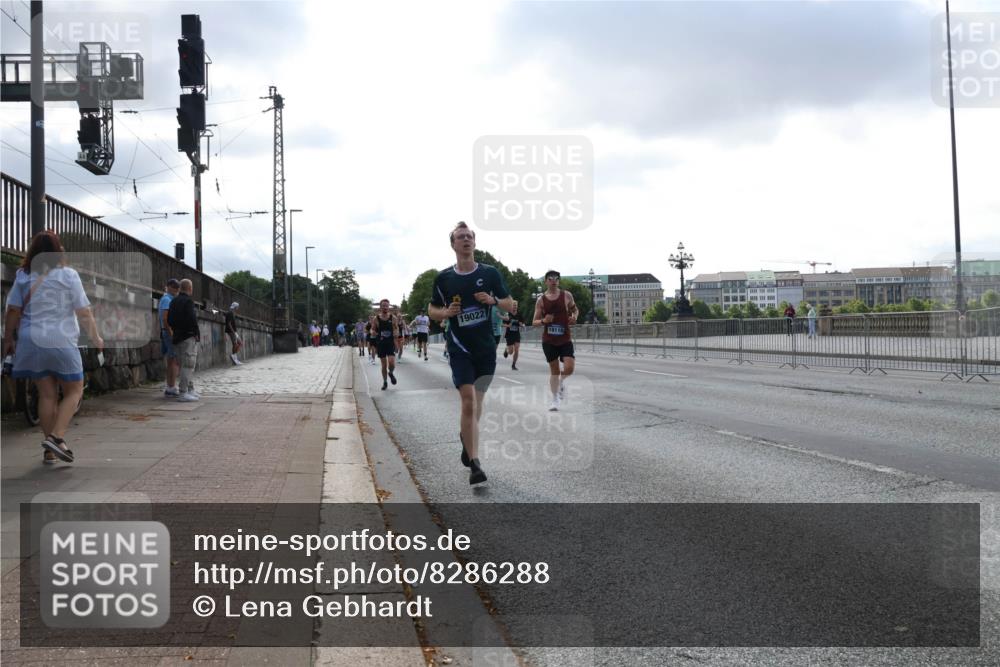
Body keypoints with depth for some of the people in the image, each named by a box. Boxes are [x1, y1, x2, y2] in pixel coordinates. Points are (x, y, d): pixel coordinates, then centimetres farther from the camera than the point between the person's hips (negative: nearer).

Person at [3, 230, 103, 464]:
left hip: (32, 342, 4)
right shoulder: (68, 275, -5)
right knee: (74, 392, 9)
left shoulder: (23, 276, 4)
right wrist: (96, 338, 5)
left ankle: (49, 450, 12)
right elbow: (84, 312, -6)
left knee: (47, 394, 10)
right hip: (61, 342, -4)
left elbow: (13, 311, 5)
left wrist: (8, 339, 15)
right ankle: (57, 436, -10)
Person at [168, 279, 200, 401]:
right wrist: (196, 333, -11)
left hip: (178, 336, 9)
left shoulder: (174, 301, 13)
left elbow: (169, 319, 15)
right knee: (188, 365, -8)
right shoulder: (188, 301, -13)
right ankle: (183, 393, -9)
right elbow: (192, 319, -22)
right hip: (188, 336, -9)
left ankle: (190, 390, 21)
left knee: (189, 365, 17)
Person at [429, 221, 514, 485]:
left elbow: (510, 305, 6)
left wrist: (493, 300, -15)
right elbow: (432, 309, 11)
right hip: (460, 349, -2)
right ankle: (474, 465, -13)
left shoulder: (490, 273, 1)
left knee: (477, 402, 15)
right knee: (469, 403, -14)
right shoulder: (443, 278, 0)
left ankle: (465, 437, 45)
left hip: (486, 348, 2)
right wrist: (445, 312, -11)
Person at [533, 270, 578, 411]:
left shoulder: (566, 295, 0)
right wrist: (543, 321, -19)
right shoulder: (541, 300, -1)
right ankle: (555, 399, 19)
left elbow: (575, 310, 16)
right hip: (548, 340, 0)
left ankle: (562, 381, 22)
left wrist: (574, 317, -7)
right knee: (554, 370, 5)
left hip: (565, 339, 0)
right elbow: (534, 322, 3)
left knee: (569, 368, -13)